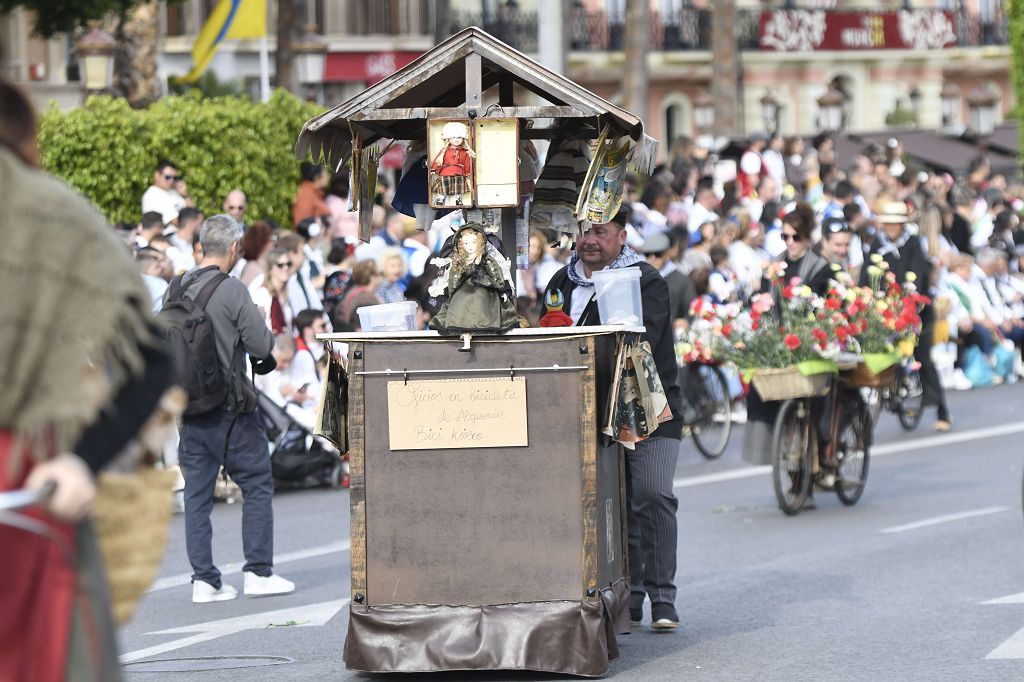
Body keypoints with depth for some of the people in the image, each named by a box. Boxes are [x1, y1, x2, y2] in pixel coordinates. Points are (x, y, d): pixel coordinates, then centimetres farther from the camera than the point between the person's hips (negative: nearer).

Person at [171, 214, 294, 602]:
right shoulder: (231, 291, -14)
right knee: (257, 484, 6)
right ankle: (258, 571, 6)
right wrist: (265, 333, 6)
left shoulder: (178, 289, 3)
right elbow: (262, 345, -14)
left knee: (197, 492, 7)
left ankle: (204, 579, 7)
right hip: (229, 408, -6)